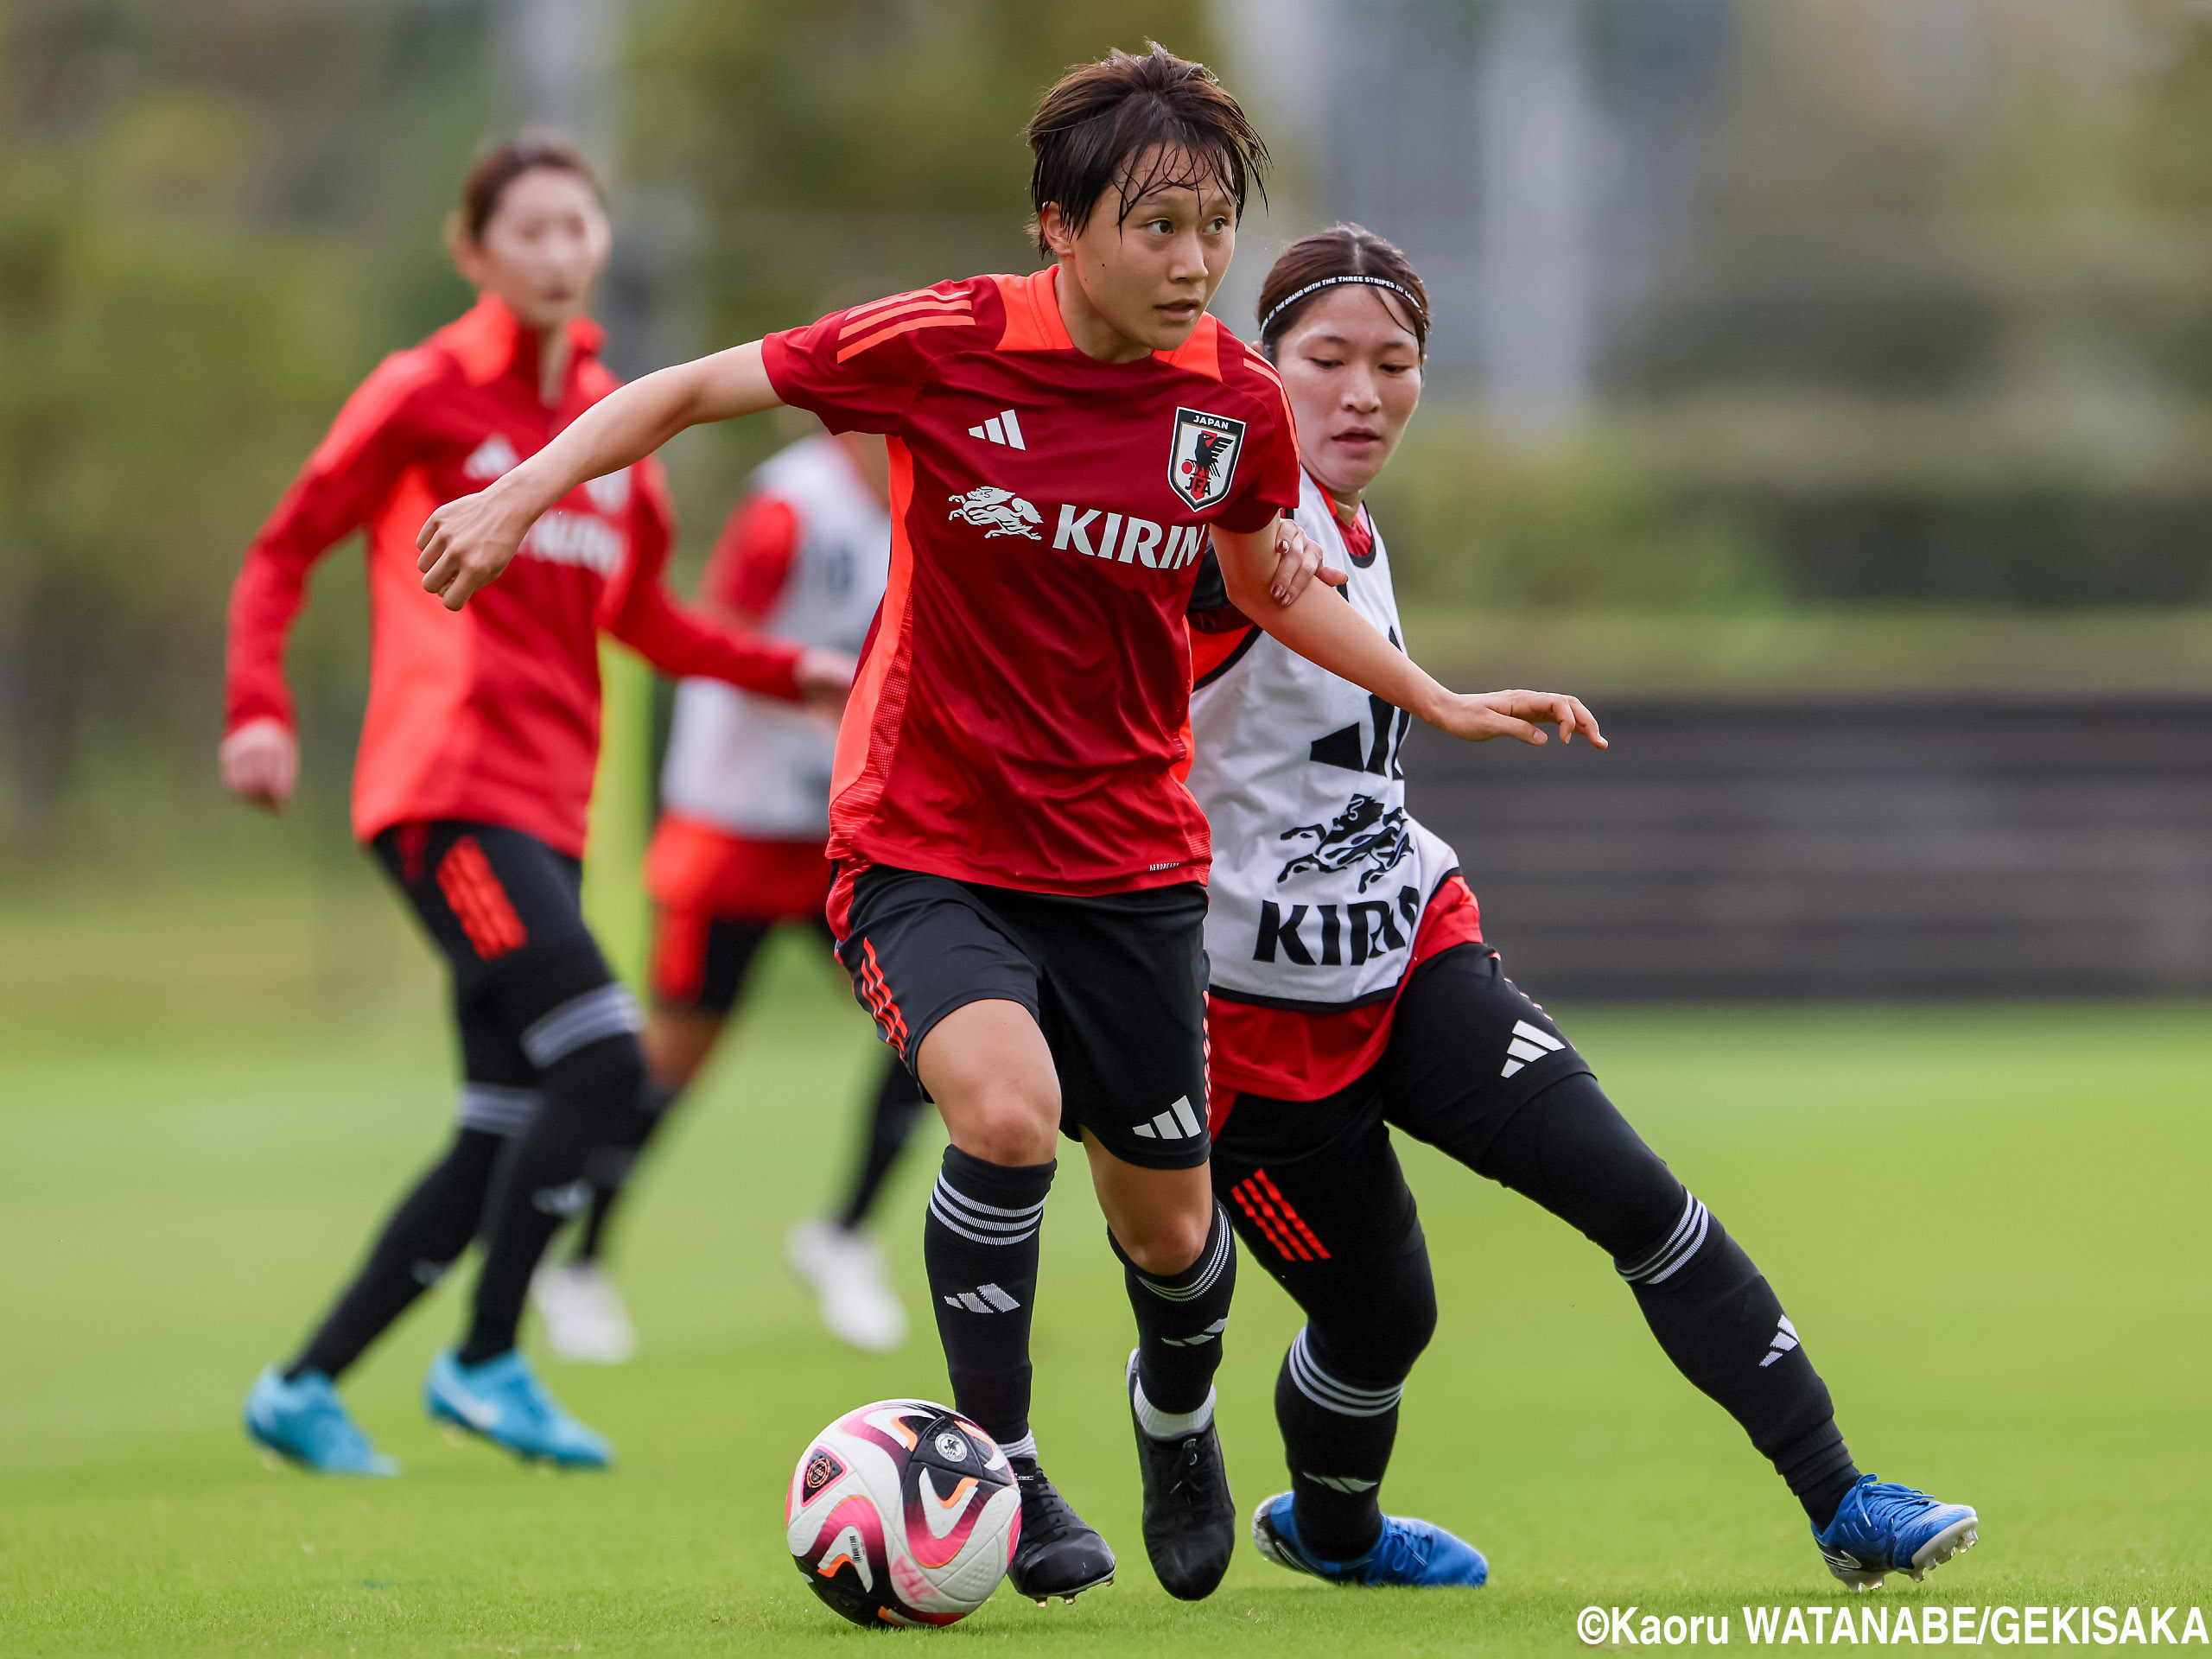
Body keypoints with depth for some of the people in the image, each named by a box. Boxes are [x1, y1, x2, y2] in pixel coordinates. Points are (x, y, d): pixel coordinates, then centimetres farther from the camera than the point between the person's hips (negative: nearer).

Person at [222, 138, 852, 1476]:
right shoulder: (429, 396, -2)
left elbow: (638, 614, 26)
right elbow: (284, 551, 2)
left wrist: (785, 673, 15)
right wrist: (259, 708, -12)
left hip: (547, 811, 7)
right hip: (448, 792, -7)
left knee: (505, 1140, 4)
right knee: (603, 1059, -19)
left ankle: (304, 1387, 13)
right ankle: (487, 1364, -7)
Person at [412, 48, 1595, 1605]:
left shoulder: (1237, 402, -4)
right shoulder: (951, 347, -16)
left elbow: (1273, 588, 17)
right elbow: (692, 391, -7)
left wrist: (1439, 702, 15)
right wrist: (517, 497, -17)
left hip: (1129, 859, 4)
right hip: (926, 842, -4)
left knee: (1169, 1226, 9)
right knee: (1007, 1109, -30)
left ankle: (1178, 1419, 45)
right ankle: (1002, 1473, -9)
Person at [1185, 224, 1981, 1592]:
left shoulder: (1354, 539, 9)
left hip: (1409, 954, 7)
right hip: (1257, 1008, -7)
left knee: (1629, 1186, -9)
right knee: (1378, 1313, 4)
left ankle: (1845, 1504, -9)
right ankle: (1326, 1526, 39)